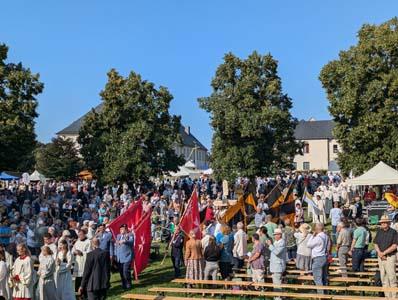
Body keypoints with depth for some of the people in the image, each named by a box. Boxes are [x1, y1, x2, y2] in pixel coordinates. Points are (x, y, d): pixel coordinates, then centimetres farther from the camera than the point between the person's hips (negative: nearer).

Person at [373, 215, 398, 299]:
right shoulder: (379, 232, 11)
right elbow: (375, 244, 10)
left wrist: (384, 252, -13)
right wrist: (379, 252, -7)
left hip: (390, 257, -5)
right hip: (380, 257, 5)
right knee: (383, 277, 7)